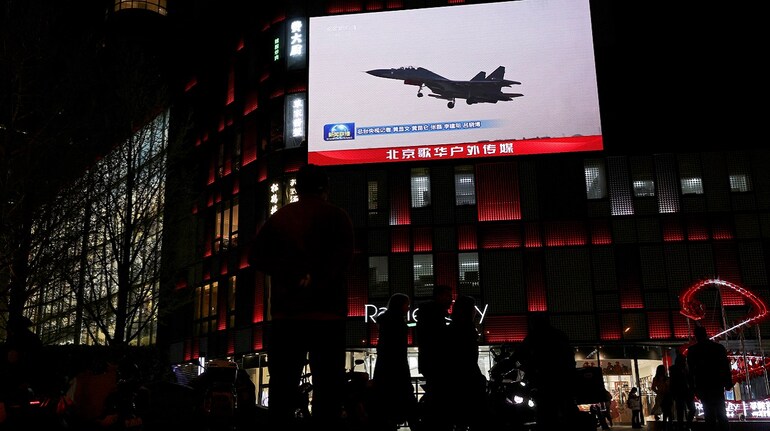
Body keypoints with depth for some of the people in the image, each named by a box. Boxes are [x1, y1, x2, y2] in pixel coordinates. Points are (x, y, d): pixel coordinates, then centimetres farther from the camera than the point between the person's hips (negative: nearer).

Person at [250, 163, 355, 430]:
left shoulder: (278, 218, 14)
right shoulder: (336, 216, 4)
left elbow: (257, 256, 5)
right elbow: (342, 255, -11)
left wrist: (291, 276, 0)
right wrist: (315, 279, -10)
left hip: (286, 311, 3)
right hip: (325, 311, -3)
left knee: (282, 383, 6)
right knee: (327, 383, -1)